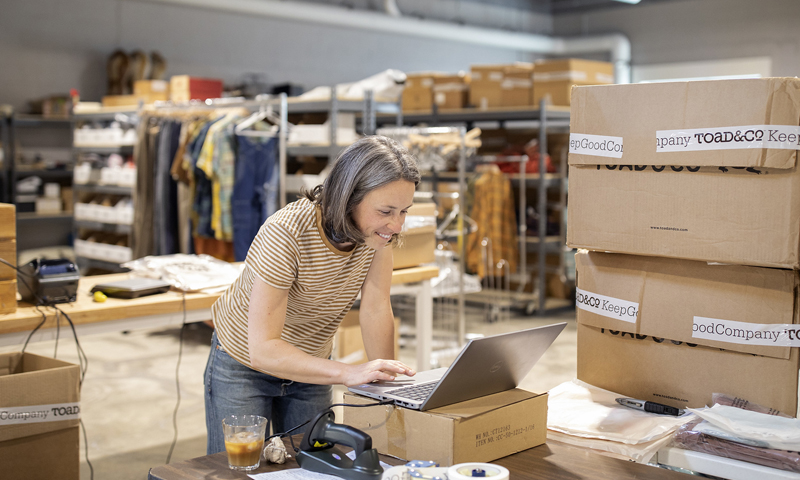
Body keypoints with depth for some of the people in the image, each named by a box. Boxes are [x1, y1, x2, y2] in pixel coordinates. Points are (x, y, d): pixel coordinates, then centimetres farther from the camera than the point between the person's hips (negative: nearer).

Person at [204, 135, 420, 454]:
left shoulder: (379, 228, -18)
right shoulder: (286, 234, -35)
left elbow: (376, 310, -15)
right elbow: (263, 349, -36)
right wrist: (348, 373, -45)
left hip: (311, 367, 5)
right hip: (244, 365, -5)